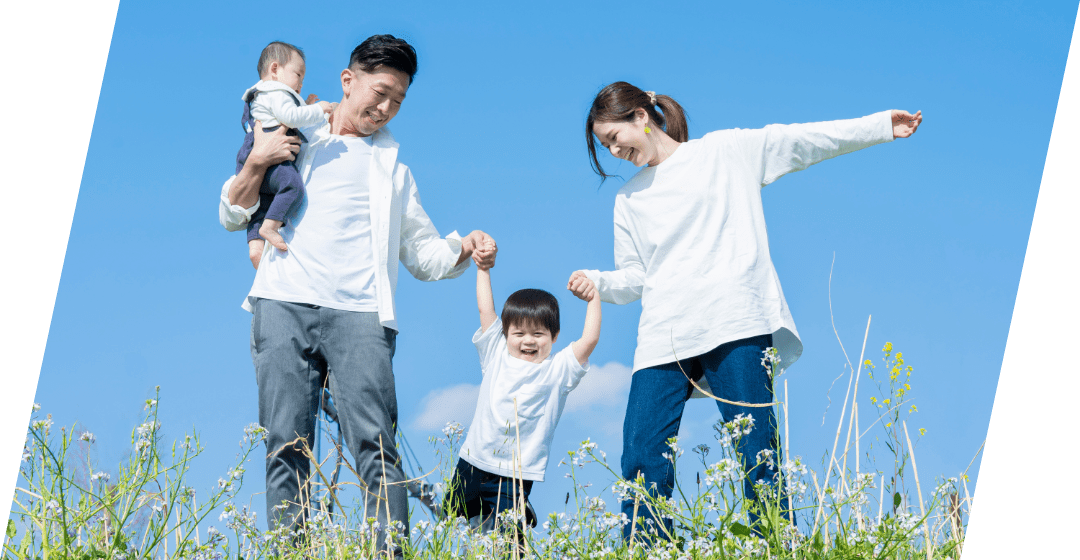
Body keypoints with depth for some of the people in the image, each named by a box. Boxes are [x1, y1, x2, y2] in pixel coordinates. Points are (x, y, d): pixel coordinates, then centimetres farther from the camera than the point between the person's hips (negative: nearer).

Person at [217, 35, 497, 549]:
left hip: (359, 313, 0)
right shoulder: (294, 139, 23)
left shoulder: (393, 166, 26)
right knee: (286, 447, -7)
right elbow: (233, 216, 20)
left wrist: (464, 250, 2)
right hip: (285, 304, 0)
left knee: (375, 447, -15)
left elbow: (422, 254, 23)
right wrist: (257, 162, 2)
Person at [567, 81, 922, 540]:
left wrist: (881, 126, 7)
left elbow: (804, 141, 10)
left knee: (757, 454, -8)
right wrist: (599, 282, 0)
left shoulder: (724, 152, 10)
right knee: (642, 459, -7)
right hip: (663, 341, 4)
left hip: (737, 328, -4)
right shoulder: (629, 200, 22)